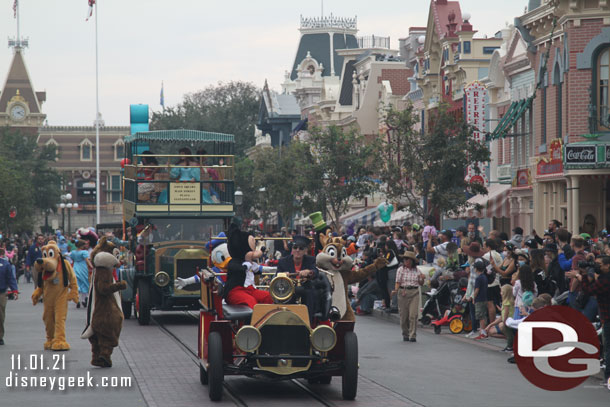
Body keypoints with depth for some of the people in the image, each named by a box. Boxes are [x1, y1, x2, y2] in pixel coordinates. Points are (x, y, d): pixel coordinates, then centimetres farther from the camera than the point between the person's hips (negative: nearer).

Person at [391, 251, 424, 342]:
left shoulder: (417, 270, 7)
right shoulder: (401, 269, 2)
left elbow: (421, 283, 14)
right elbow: (398, 282, -2)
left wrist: (422, 278, -7)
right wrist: (396, 290, -19)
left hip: (414, 293, 0)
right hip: (403, 292, 0)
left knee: (413, 315, -9)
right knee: (403, 315, 4)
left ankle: (412, 335, -8)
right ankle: (405, 334, 21)